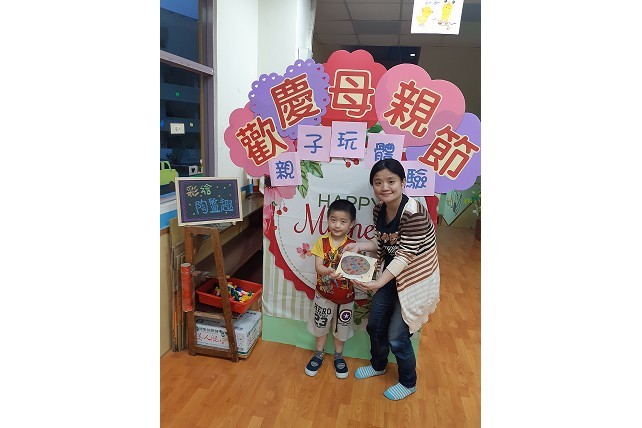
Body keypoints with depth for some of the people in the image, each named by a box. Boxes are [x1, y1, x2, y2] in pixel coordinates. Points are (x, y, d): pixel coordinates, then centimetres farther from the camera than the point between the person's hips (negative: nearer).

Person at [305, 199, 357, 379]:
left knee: (341, 326, 18)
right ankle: (319, 354, 42)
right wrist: (329, 271, -40)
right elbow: (318, 266, -19)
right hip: (324, 293, 1)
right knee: (320, 324, 18)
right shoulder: (322, 242, -12)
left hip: (345, 295, 0)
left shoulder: (352, 245, -13)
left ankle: (338, 356, 42)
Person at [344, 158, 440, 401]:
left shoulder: (414, 213, -28)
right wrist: (360, 246, -11)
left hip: (416, 279, -7)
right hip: (391, 274, 7)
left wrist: (380, 282, -40)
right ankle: (378, 365, 47)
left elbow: (406, 253, -30)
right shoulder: (378, 210, -4)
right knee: (374, 325, 17)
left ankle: (408, 383, 31)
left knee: (396, 335, 2)